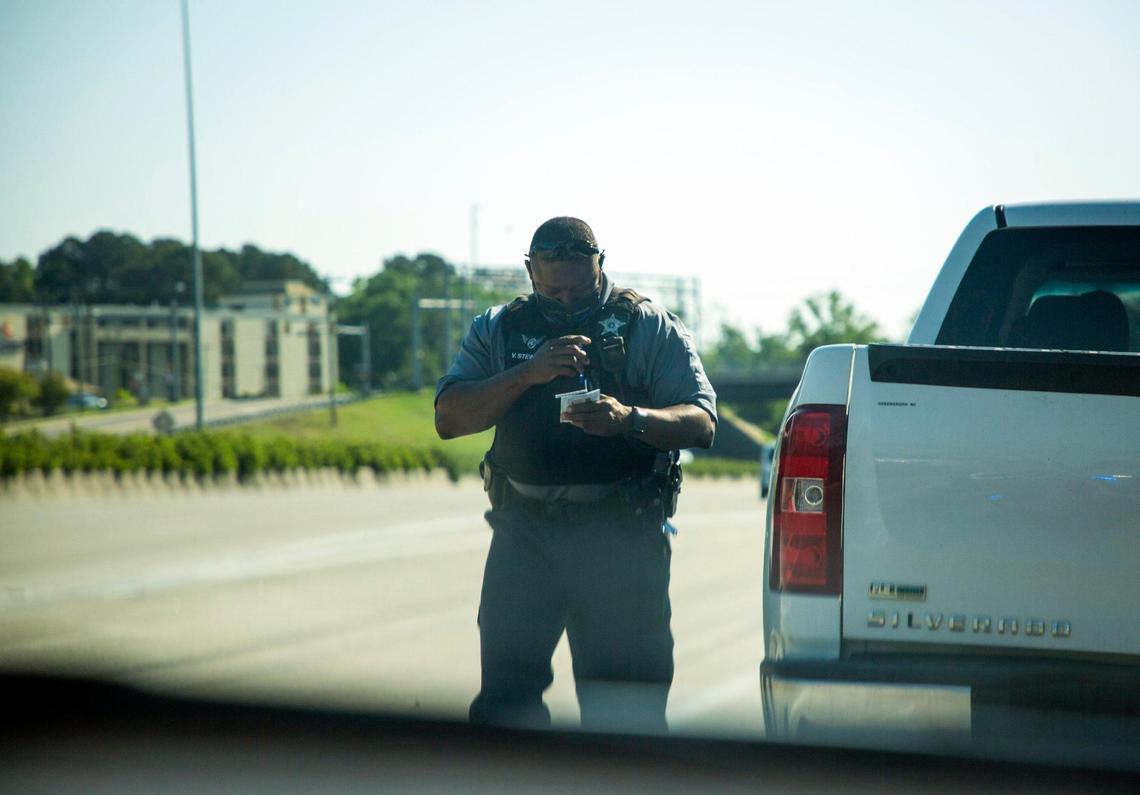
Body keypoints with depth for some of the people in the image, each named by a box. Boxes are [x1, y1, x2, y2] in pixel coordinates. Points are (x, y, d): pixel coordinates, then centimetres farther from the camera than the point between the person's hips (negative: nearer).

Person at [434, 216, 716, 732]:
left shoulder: (649, 327, 7)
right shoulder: (496, 330, 13)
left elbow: (701, 423, -2)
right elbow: (449, 419, 0)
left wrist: (631, 419, -22)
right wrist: (528, 373, -14)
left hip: (621, 539, -2)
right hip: (524, 532, 2)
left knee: (624, 706, -1)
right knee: (505, 693, 1)